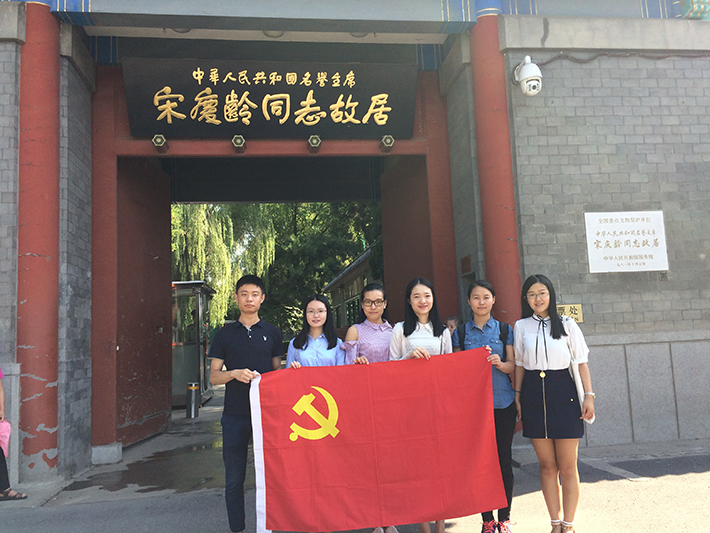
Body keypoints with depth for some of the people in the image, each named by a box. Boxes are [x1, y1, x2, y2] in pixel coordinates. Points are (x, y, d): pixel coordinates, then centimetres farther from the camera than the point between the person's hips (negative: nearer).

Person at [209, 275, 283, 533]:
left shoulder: (272, 333, 10)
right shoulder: (225, 334, 8)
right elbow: (213, 376, 6)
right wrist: (235, 373, -13)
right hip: (235, 415, 0)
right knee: (234, 477, 5)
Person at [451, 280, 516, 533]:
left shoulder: (505, 329, 7)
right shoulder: (460, 333, 7)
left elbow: (513, 366, 4)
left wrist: (499, 363, -15)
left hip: (503, 402, 0)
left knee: (503, 457, 3)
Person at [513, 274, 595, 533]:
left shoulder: (567, 325, 3)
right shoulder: (521, 327, 7)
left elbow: (581, 363, 3)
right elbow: (519, 365, 11)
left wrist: (588, 396, -3)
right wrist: (517, 396, 6)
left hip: (563, 395, -1)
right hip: (533, 397, 2)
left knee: (567, 467, 2)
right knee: (547, 465, 7)